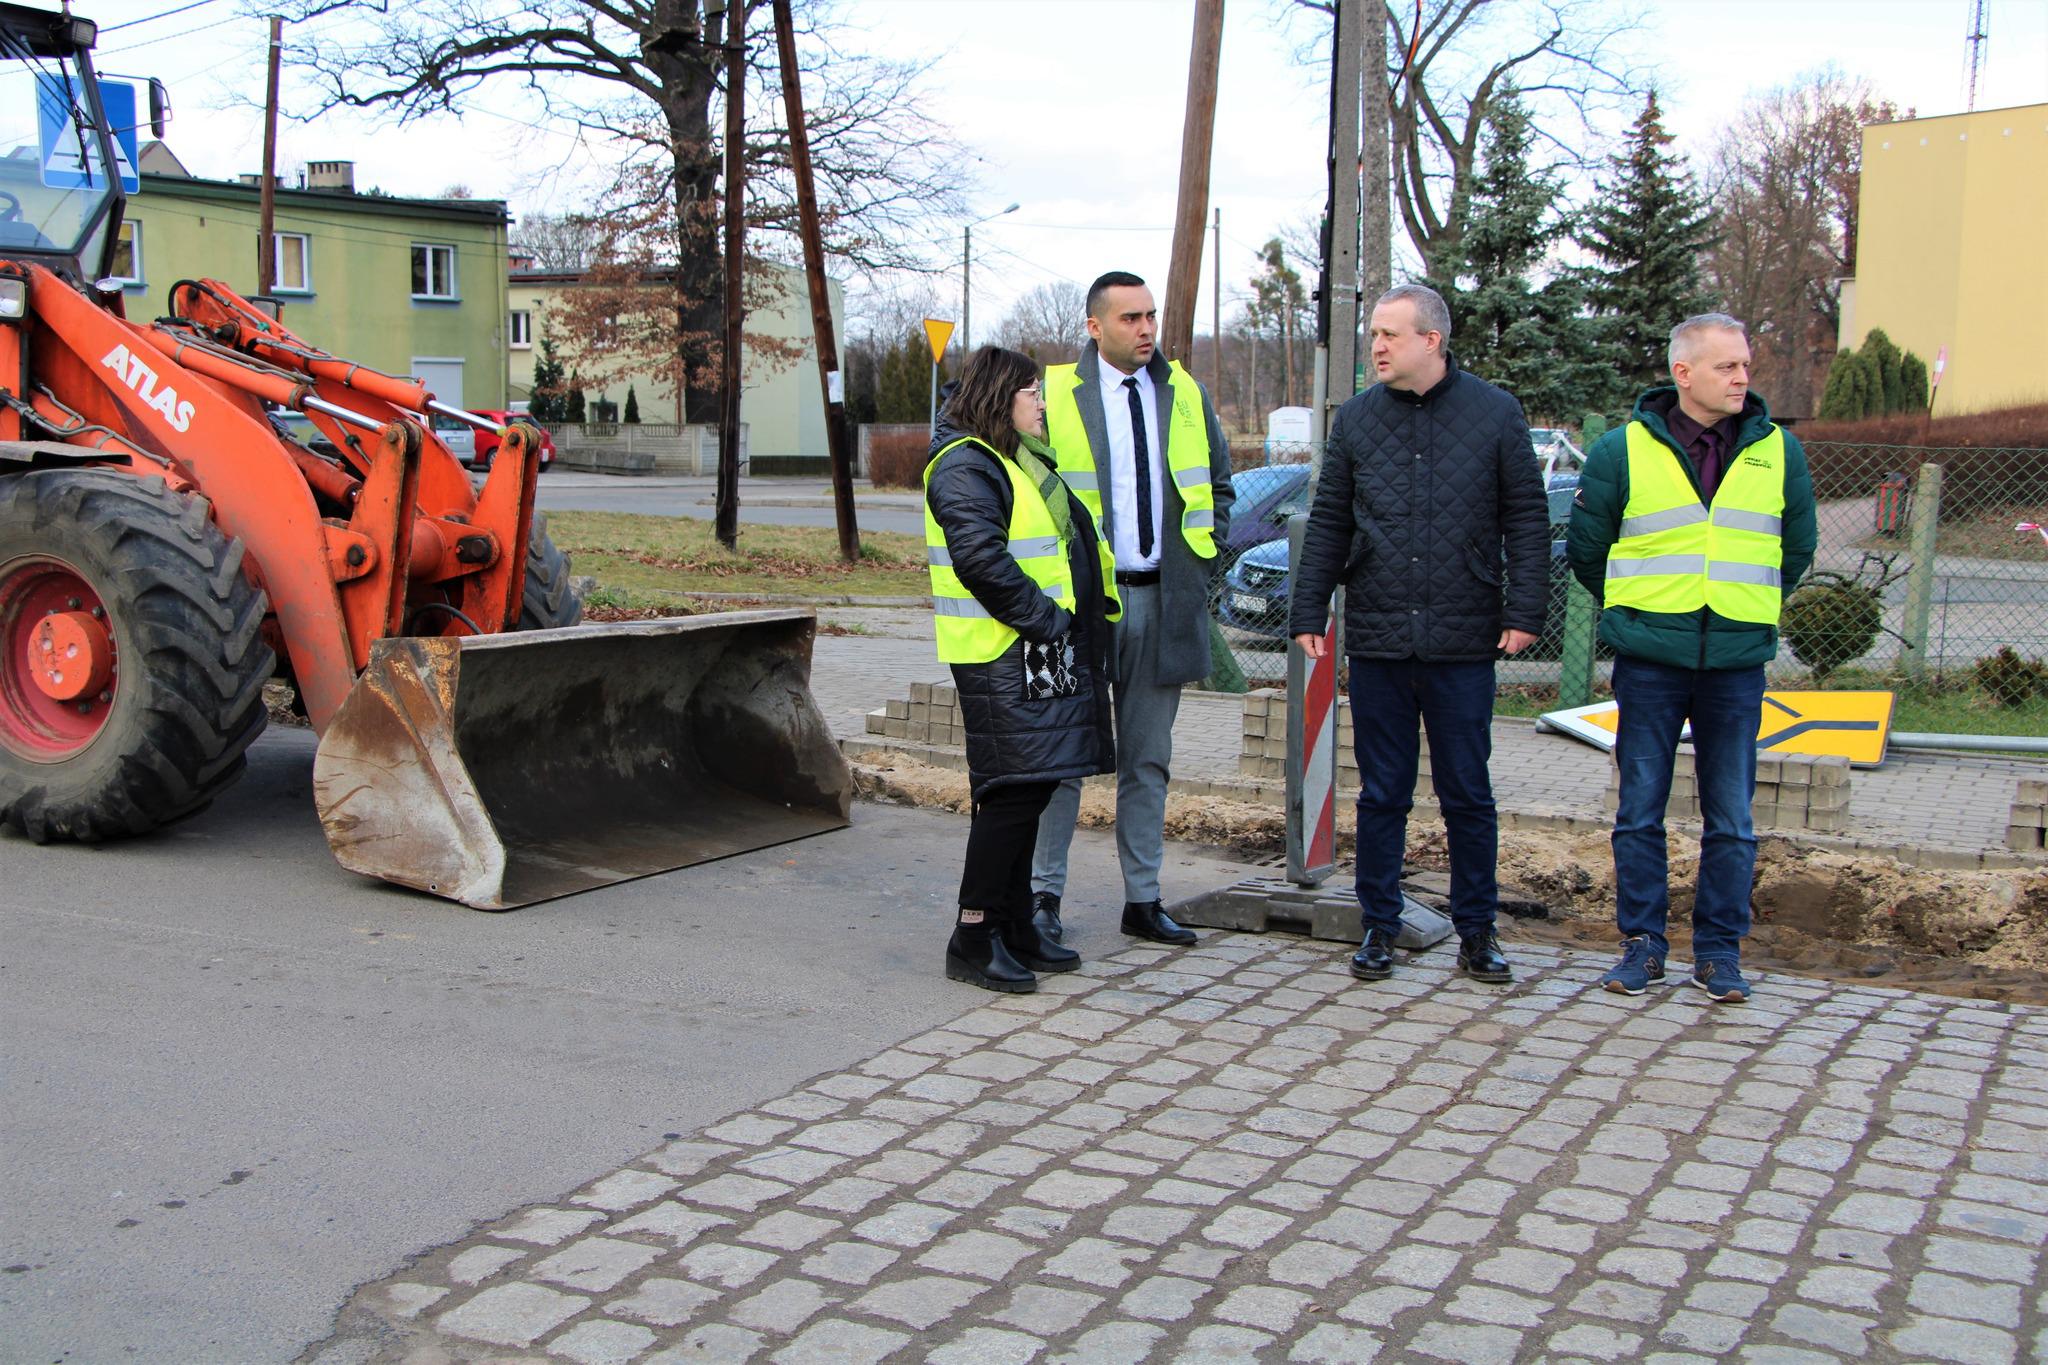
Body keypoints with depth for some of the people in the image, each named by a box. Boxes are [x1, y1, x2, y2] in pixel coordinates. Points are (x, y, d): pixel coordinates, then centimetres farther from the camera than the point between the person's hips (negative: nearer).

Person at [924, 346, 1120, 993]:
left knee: (1028, 789, 12)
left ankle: (1015, 924, 20)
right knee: (1015, 789, -11)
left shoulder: (1017, 461, 22)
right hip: (1002, 656, -10)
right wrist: (1045, 619, -19)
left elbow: (1051, 546, 30)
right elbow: (980, 557, -23)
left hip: (1038, 653, 10)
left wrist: (1075, 620, 17)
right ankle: (973, 935, -4)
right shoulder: (965, 466, -11)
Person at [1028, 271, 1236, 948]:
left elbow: (1218, 480, 21)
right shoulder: (1053, 394, -4)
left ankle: (1143, 899, 18)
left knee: (1148, 760, 10)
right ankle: (1044, 894, 13)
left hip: (1162, 600, 4)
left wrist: (1205, 550, 8)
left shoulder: (1185, 395, 9)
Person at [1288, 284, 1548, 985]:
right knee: (1381, 795, 8)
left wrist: (1523, 610, -6)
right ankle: (1379, 926, 19)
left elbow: (1527, 518, 2)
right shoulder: (1356, 420, 7)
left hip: (1463, 642, -2)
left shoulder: (1495, 413, 1)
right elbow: (1328, 525, 9)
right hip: (1376, 639, 2)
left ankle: (1476, 930, 19)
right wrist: (1308, 612, 3)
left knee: (1468, 795, 7)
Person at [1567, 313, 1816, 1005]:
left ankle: (1719, 950, 16)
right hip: (1648, 662, -1)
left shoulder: (1778, 451, 5)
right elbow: (1585, 546, 9)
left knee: (1731, 818, 5)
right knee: (1639, 812, 4)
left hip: (1737, 663, 1)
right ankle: (1642, 943, 15)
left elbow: (1795, 549, 19)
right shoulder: (1624, 450, -1)